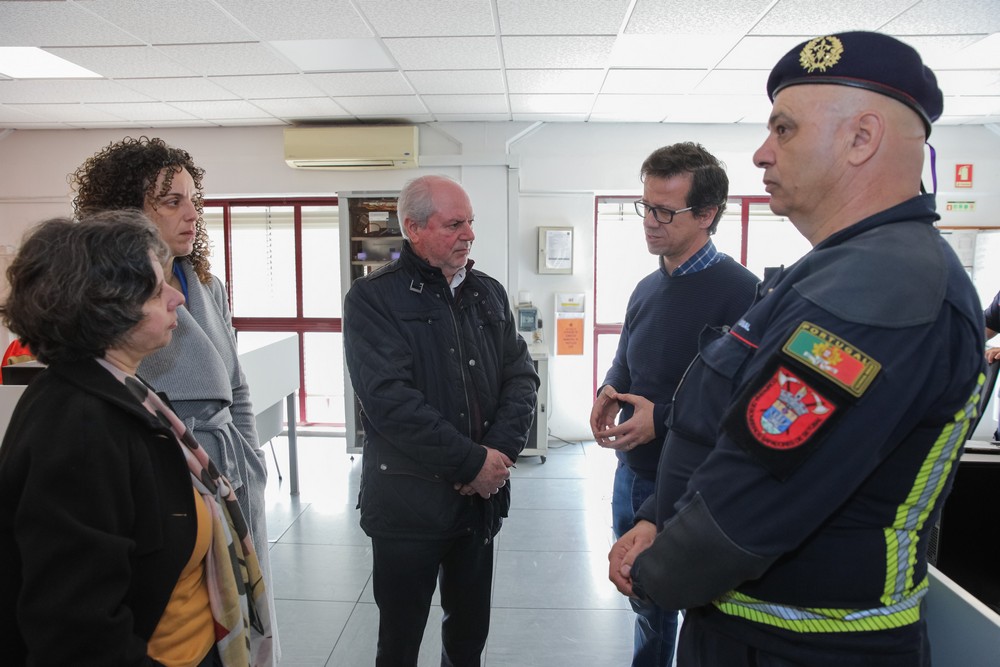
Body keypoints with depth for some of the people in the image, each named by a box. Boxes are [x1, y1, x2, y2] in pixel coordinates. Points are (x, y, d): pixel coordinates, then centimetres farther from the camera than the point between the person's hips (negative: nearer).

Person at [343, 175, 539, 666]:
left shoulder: (488, 293, 8)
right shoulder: (373, 299, -9)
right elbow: (389, 399, -19)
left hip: (482, 497, 5)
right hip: (408, 502, -4)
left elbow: (521, 376, 5)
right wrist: (473, 461, -18)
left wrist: (500, 450, -11)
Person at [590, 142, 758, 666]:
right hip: (632, 475, 7)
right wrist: (608, 392, -3)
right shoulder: (647, 288, 7)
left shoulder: (739, 292, -18)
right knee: (645, 604, 24)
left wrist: (662, 418, -22)